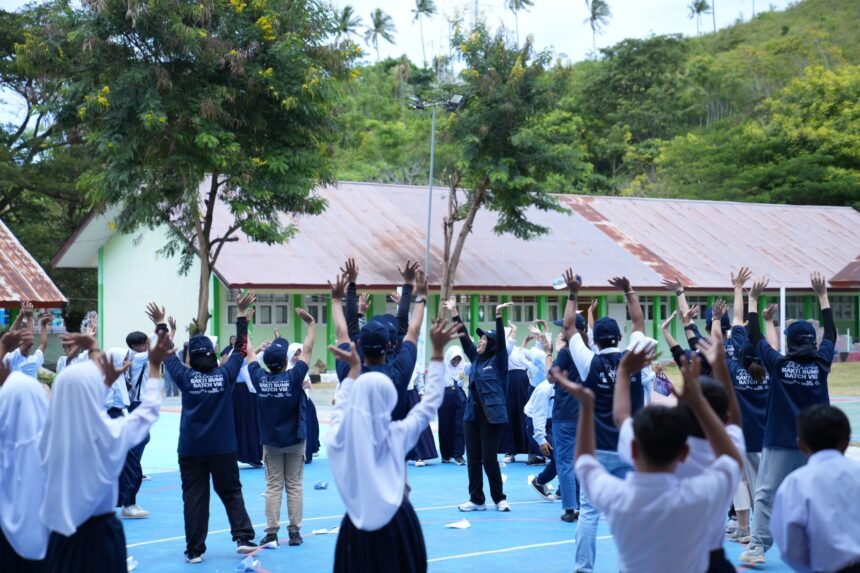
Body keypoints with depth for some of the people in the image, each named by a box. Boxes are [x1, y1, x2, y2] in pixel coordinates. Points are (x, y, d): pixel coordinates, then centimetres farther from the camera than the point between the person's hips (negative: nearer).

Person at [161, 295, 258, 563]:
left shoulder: (186, 377, -6)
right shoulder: (225, 374, -5)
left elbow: (167, 354, 6)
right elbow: (240, 348, 5)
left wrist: (160, 324, 16)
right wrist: (241, 314, 11)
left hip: (191, 449, 0)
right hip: (223, 447, 0)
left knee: (194, 498, 4)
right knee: (232, 493, 12)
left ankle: (195, 549, 5)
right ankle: (243, 537, 2)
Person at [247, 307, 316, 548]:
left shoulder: (260, 378, -11)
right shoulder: (293, 378, -17)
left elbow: (249, 353, 2)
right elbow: (307, 350, -9)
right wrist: (311, 325, 2)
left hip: (270, 441, 2)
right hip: (295, 439, -1)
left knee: (273, 487, 6)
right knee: (294, 486, 5)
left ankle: (271, 533, 1)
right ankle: (294, 531, 6)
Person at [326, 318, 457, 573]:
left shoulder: (340, 436, -9)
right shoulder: (397, 435, -13)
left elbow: (342, 405, 13)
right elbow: (431, 401, -1)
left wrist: (354, 369, 25)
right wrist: (437, 352, 4)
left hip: (357, 527, 2)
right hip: (396, 524, -2)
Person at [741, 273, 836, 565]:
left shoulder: (777, 364, -6)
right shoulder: (821, 363, -3)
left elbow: (755, 337, 4)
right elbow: (831, 333, 12)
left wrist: (753, 299, 12)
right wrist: (822, 295, 20)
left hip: (780, 442, -2)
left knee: (766, 494, 2)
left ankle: (757, 548, -3)